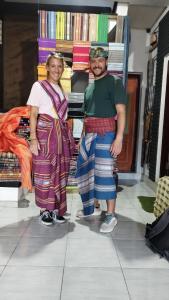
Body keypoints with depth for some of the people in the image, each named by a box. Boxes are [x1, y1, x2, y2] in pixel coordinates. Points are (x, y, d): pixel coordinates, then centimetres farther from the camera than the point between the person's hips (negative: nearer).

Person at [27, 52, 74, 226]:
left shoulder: (61, 89, 18)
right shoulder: (39, 86, 0)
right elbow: (33, 115, -6)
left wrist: (68, 136, 14)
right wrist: (33, 138, -15)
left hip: (62, 133, 6)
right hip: (45, 132, -6)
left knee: (60, 172, 7)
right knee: (44, 172, -1)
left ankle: (56, 208, 19)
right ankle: (44, 210, 13)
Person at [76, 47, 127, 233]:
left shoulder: (114, 82, -3)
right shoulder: (89, 87, 19)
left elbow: (121, 112, -12)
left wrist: (119, 138, -21)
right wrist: (83, 137, 17)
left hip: (105, 134, -7)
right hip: (89, 134, 8)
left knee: (104, 173, -7)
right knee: (87, 171, 11)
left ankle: (111, 216, 5)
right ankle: (92, 207, 28)